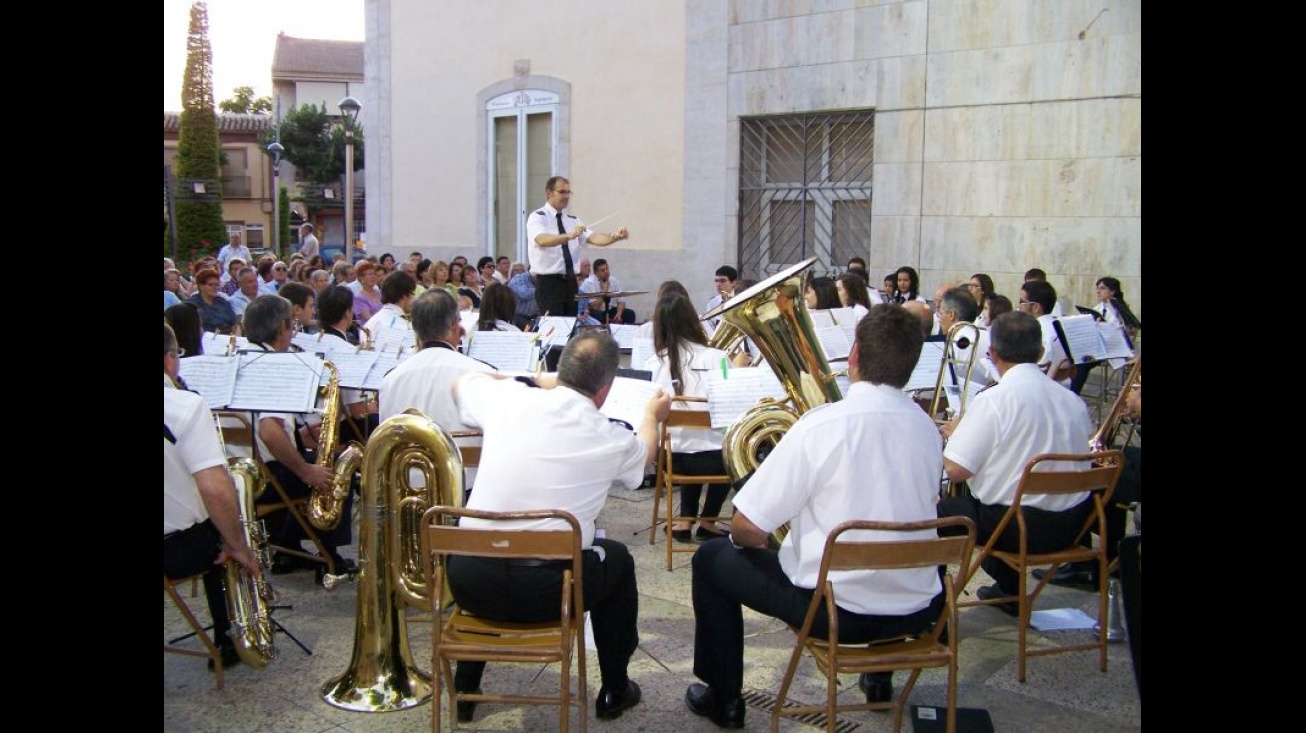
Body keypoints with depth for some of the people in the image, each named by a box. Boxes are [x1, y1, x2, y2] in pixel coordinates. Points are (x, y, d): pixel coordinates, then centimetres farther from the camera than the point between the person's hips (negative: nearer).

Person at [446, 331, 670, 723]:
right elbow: (644, 453, 23)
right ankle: (614, 691, 36)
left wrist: (536, 380, 36)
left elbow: (461, 383, 24)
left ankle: (465, 689, 39)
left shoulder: (509, 398, -1)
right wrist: (652, 416, 44)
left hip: (468, 582, 3)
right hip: (543, 591, -2)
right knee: (618, 559, 27)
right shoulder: (611, 439, -4)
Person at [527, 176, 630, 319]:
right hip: (548, 283, -6)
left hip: (571, 282, 6)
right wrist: (569, 235, -43)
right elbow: (542, 240, -27)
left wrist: (615, 236, -22)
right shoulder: (537, 217, -5)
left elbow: (593, 238, -3)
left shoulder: (572, 220, 13)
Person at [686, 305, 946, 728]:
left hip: (836, 610, -5)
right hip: (916, 611, 6)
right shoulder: (927, 428, -1)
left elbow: (747, 529, -16)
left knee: (712, 559, 17)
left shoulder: (822, 425, -19)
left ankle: (723, 699, 24)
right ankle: (881, 676, 47)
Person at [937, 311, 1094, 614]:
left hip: (1018, 527, -7)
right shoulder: (1073, 401, 1)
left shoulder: (992, 401, -17)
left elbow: (955, 470, -18)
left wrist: (954, 432, 4)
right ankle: (1008, 591, 45)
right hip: (1070, 526, 7)